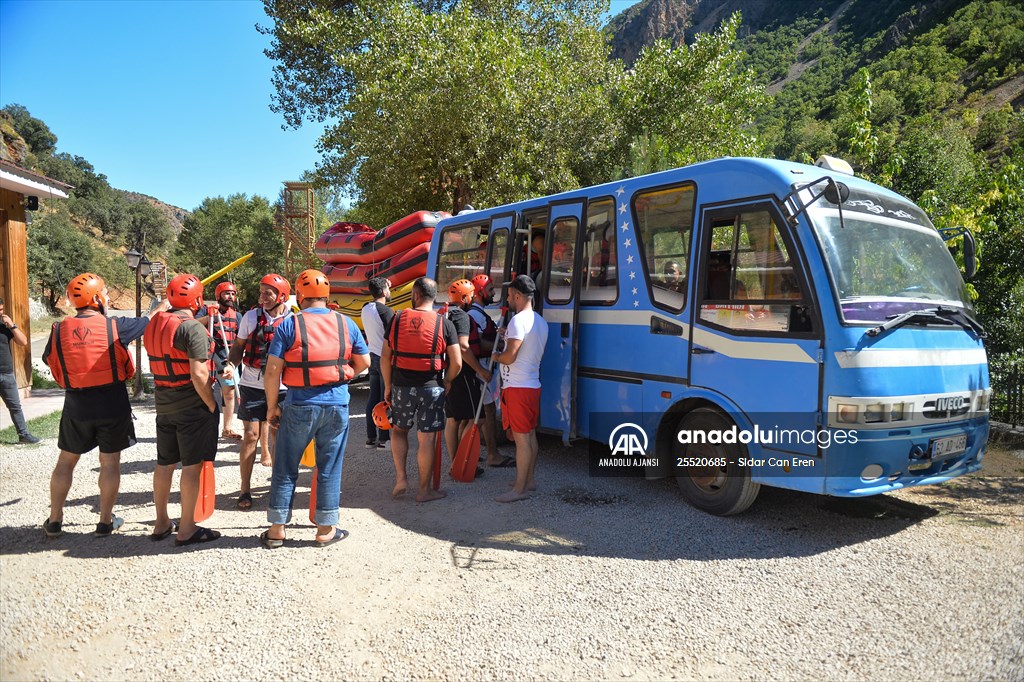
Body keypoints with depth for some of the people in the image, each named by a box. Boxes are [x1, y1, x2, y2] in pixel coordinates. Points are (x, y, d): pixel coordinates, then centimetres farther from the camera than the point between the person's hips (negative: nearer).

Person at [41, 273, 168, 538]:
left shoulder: (59, 330, -3)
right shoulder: (114, 326, -11)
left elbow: (50, 359, 11)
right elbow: (148, 321, 3)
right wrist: (164, 305, 22)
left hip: (76, 407, 3)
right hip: (113, 406, -2)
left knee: (66, 461, 16)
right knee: (110, 462, 8)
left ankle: (54, 520, 24)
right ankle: (105, 521, 17)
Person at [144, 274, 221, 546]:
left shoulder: (154, 325, 8)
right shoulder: (192, 327, -17)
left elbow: (158, 364, 16)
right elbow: (198, 374, -21)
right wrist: (212, 404, -13)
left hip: (164, 404, 8)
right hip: (193, 405, -8)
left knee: (164, 464, 16)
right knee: (192, 465, 1)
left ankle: (161, 523, 29)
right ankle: (186, 529, 7)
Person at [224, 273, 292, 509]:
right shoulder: (251, 316, -1)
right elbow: (238, 346, 8)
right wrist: (231, 365, -10)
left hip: (281, 387, 0)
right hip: (252, 385, 0)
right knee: (251, 436, 2)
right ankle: (245, 488, 12)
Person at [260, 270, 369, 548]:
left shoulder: (289, 325, -7)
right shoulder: (346, 324, 1)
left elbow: (272, 371, -9)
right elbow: (364, 362, 8)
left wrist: (272, 406, 1)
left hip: (299, 406, -1)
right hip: (336, 406, 2)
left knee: (285, 469, 12)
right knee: (329, 470, 11)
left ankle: (276, 530, 22)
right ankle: (326, 530, 21)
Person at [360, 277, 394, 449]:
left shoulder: (365, 310, 8)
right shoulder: (386, 311, -16)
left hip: (372, 356, 8)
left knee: (373, 398, 11)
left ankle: (371, 437, 15)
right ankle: (383, 439, 1)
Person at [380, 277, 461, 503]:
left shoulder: (397, 319, -1)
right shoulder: (444, 323, -6)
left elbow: (385, 357, 1)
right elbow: (457, 362, -8)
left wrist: (388, 385, 11)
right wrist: (446, 382, 10)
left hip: (401, 386, 2)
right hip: (431, 388, -2)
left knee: (399, 429, 23)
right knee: (426, 439, 6)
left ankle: (400, 477, 15)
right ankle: (424, 490, 16)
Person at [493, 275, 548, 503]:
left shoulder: (518, 320, -17)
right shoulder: (540, 321, 13)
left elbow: (510, 357, -22)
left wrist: (496, 356, -2)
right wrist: (508, 336, 19)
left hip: (517, 387, -10)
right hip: (533, 384, 10)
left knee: (521, 438, -5)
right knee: (530, 435, 16)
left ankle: (520, 489, 1)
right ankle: (529, 480, 26)